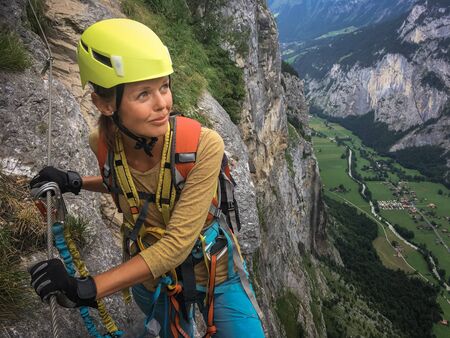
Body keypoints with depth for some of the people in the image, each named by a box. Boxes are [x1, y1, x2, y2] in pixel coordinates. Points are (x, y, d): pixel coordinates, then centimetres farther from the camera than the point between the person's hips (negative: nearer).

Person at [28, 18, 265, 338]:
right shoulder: (104, 144, -18)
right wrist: (74, 182, -7)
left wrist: (85, 288, -32)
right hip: (148, 279, 4)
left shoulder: (204, 145, -32)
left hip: (214, 273, -3)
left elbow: (177, 243, -32)